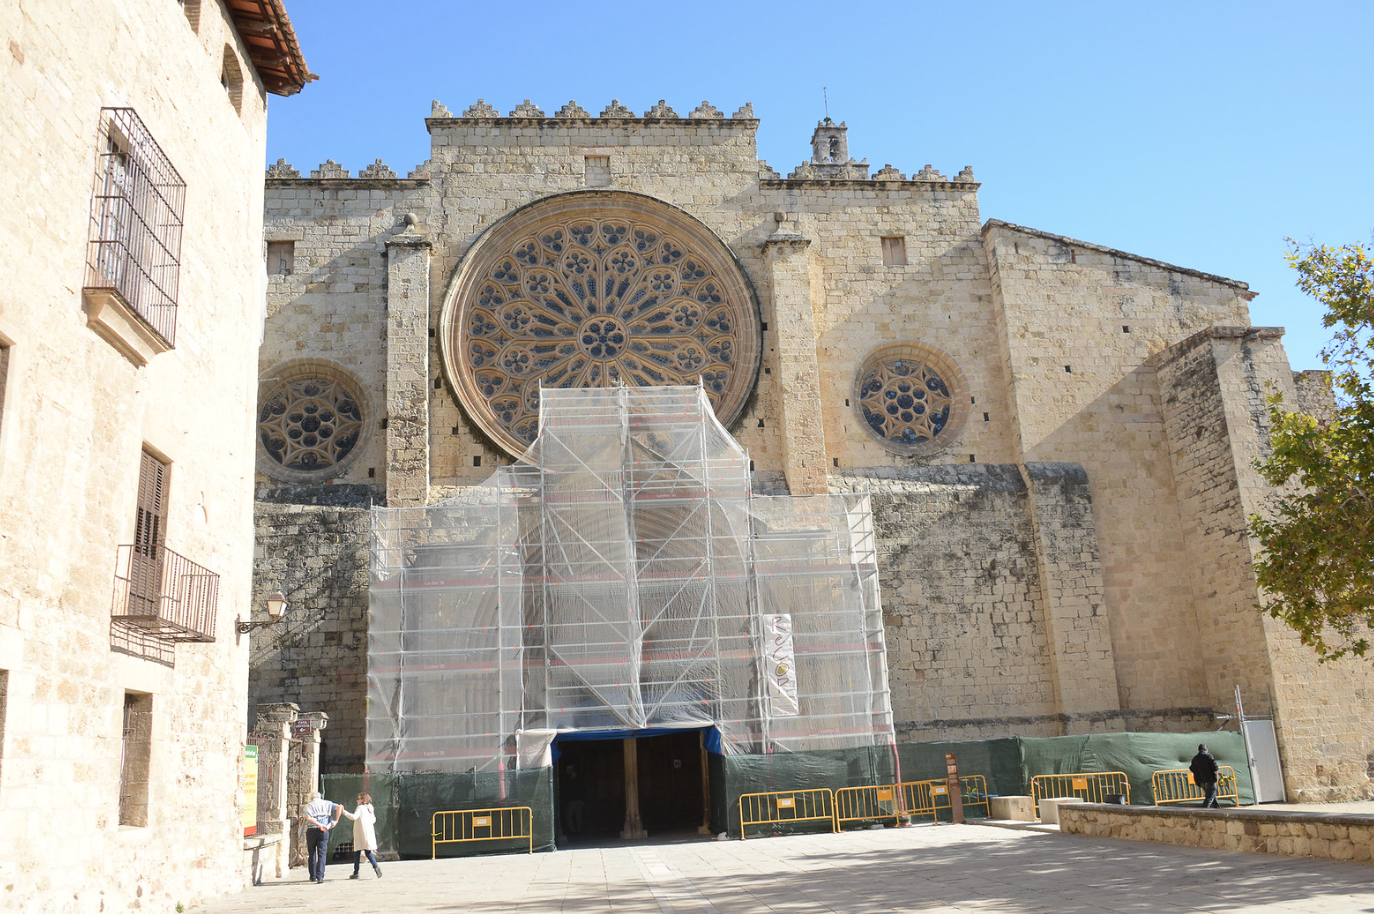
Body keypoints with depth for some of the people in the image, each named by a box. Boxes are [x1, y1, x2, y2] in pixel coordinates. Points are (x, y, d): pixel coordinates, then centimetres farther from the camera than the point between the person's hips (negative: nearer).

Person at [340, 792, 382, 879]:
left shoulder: (360, 808, -6)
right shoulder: (370, 808, 14)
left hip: (360, 834, -6)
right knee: (368, 852, 5)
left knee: (357, 852, 3)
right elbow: (374, 820, 20)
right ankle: (375, 866, -18)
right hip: (369, 832, 6)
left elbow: (354, 817, -21)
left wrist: (344, 812, -18)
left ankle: (356, 873, 5)